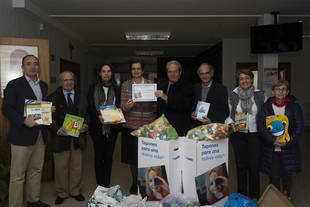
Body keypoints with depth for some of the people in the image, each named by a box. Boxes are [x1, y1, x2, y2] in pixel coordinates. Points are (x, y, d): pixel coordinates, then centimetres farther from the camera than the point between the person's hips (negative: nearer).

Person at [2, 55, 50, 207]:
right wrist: (24, 120, -23)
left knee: (36, 171, 17)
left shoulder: (44, 85, 14)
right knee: (17, 176, 3)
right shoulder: (14, 85, -5)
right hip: (22, 136, -6)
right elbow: (6, 109, -10)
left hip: (40, 135, 6)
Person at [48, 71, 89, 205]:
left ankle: (75, 191, 29)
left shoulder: (81, 97, 10)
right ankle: (62, 193, 26)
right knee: (61, 167, 7)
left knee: (76, 167, 11)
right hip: (60, 138, -2)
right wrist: (57, 129, -19)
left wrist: (85, 125, -9)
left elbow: (87, 114, 10)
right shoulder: (53, 98, 0)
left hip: (78, 137, 3)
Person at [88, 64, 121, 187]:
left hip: (112, 127, 2)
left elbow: (119, 106, 7)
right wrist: (98, 116, -18)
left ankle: (107, 185, 15)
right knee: (99, 156, 3)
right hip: (97, 127, -1)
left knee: (109, 156, 6)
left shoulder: (116, 89, 10)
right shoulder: (93, 88, 6)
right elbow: (90, 107, -1)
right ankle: (100, 185, 12)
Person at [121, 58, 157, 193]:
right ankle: (135, 182, 28)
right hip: (130, 126, 1)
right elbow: (122, 106, -2)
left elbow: (155, 105, 7)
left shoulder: (150, 84, 5)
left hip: (147, 126, 0)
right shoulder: (125, 85, 4)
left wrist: (154, 123, -2)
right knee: (132, 156, 8)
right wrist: (127, 106, -22)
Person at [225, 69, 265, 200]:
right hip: (238, 134, 1)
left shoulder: (260, 95, 2)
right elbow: (229, 115, 8)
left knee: (254, 165, 2)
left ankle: (254, 195, 19)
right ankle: (241, 195, 23)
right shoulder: (233, 96, 3)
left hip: (254, 134, 0)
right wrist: (230, 124, -11)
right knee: (241, 165, 8)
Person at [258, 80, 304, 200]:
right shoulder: (266, 107, 2)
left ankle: (287, 198, 34)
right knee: (273, 177, 8)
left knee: (287, 175, 11)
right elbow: (261, 126, -4)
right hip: (271, 149, 0)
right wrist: (273, 140, -15)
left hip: (288, 149, 0)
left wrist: (288, 142, -12)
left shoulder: (294, 107, 1)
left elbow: (299, 127, -2)